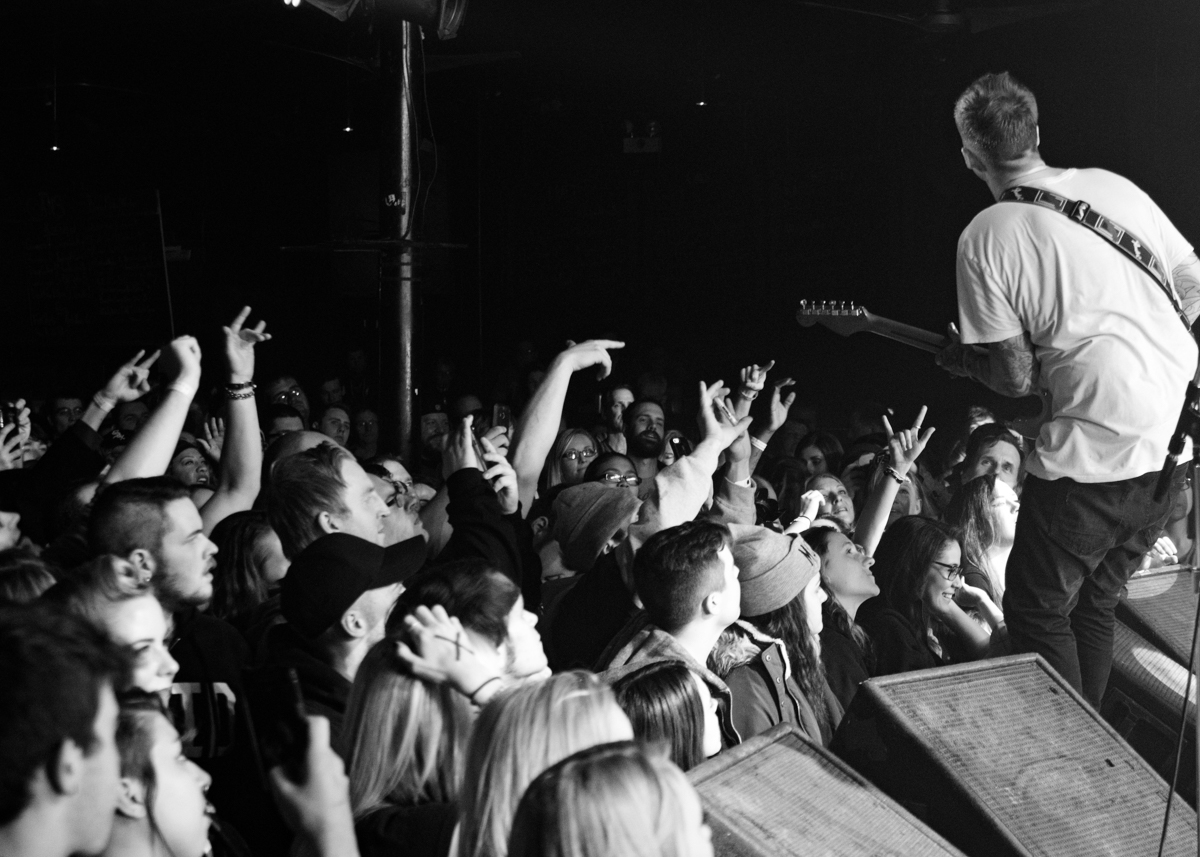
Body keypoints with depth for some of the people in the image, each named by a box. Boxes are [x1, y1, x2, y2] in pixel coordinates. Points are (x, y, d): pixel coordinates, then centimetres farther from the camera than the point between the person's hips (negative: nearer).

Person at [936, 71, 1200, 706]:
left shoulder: (985, 238, -8)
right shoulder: (1115, 186, 8)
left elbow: (1016, 379, -7)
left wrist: (964, 361, 13)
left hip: (1095, 458, -7)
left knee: (1037, 612, 14)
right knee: (1094, 604, 23)